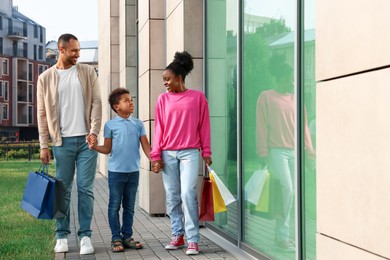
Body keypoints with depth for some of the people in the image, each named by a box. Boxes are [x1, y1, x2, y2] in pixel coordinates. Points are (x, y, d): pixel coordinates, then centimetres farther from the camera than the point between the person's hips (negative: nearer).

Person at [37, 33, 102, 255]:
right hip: (62, 142, 0)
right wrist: (44, 145, -1)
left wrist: (94, 130, -12)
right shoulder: (46, 78, 5)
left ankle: (85, 236, 7)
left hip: (86, 140, 0)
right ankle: (62, 236, 15)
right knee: (62, 190, 6)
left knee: (86, 189, 0)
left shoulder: (88, 72, 6)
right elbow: (42, 113, 5)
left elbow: (96, 102, 1)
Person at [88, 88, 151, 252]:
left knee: (129, 206, 10)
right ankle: (116, 238, 9)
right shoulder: (110, 125, -1)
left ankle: (127, 236, 19)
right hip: (116, 171, -3)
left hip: (133, 171, 3)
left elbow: (146, 146, 7)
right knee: (114, 206, 2)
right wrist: (95, 147, -19)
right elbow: (108, 149, -1)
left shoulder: (138, 124, 7)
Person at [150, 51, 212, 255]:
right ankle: (178, 235, 16)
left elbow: (204, 126, 5)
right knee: (172, 197, 6)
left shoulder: (198, 97, 3)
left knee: (188, 194, -12)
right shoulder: (163, 99, 8)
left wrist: (206, 152, 3)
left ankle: (193, 240, -7)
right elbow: (159, 128, 7)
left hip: (190, 153, -3)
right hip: (168, 154, 3)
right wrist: (156, 155, 2)